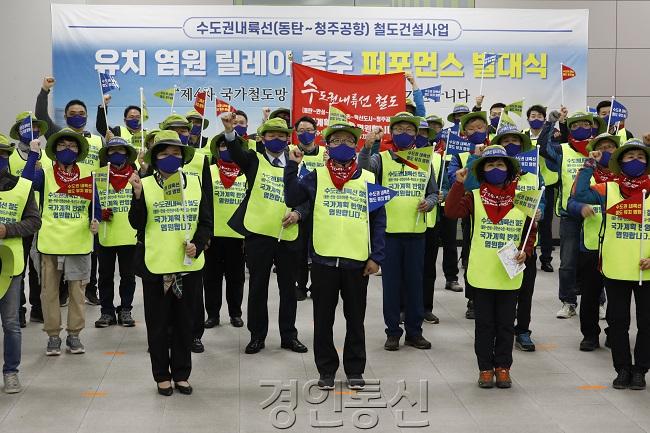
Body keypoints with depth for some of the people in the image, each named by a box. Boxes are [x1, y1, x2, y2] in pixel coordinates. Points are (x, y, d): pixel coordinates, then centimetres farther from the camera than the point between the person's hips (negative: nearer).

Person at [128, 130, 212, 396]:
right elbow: (136, 224, -10)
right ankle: (162, 375, 19)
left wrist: (197, 245, -12)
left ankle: (181, 374, 23)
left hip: (189, 265, 2)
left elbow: (206, 222, 5)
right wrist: (138, 195, -24)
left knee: (184, 321, 11)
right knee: (158, 322, 7)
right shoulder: (145, 184, -3)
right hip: (155, 265, -2)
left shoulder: (195, 183, 4)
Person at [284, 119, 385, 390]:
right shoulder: (316, 176, 5)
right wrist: (292, 166, -15)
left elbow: (378, 220, 5)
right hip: (324, 258, 0)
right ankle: (326, 370, 20)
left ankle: (355, 370, 22)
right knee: (324, 319, 8)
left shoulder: (368, 179, 6)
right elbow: (292, 199, -8)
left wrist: (376, 256, -2)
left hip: (357, 260, 0)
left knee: (355, 319, 10)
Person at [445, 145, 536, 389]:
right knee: (484, 324, 8)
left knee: (506, 324, 10)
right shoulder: (474, 197, -1)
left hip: (509, 275, 1)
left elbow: (531, 232, 9)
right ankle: (485, 368, 18)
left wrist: (525, 252, -7)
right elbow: (452, 211, -17)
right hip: (481, 274, -1)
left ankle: (503, 367, 22)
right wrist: (459, 183, -23)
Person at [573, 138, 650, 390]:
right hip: (615, 269, 0)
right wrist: (589, 165, -12)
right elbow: (580, 194, -11)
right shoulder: (608, 189, 1)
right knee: (618, 321, 9)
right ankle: (623, 369, 21)